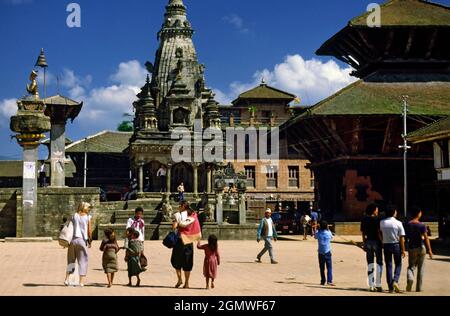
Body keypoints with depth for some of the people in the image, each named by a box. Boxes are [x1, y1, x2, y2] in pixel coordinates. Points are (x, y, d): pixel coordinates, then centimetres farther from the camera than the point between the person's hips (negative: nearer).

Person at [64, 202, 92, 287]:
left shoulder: (74, 216, 6)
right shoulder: (88, 217, 0)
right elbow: (89, 231, -2)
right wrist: (90, 241, 11)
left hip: (73, 239, 3)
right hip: (82, 240, -2)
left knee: (71, 260, 16)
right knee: (83, 261, 5)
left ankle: (67, 279, 8)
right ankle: (81, 282, 1)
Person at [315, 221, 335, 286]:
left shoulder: (318, 233, -5)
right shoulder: (329, 233, -5)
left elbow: (315, 236, 16)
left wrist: (318, 229, 22)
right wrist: (328, 229, 23)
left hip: (321, 253, 1)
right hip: (328, 252, -1)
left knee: (322, 268, 8)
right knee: (329, 267, 0)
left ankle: (323, 281, 11)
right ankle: (329, 280, -11)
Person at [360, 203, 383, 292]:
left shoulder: (364, 220, 6)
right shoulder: (376, 219, -9)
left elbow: (363, 233, 8)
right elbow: (378, 232, -13)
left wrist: (364, 244, 14)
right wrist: (382, 242, -7)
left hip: (368, 242, 5)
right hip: (376, 241, -5)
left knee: (370, 264, 8)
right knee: (379, 263, 4)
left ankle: (371, 285, 6)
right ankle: (378, 285, 0)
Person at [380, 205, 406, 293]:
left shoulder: (382, 223, -2)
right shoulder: (398, 223, -10)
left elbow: (380, 234, 7)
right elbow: (402, 238, -9)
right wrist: (403, 250, -4)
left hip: (386, 245, 2)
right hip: (396, 245, -2)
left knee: (388, 266, 8)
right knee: (398, 265, 13)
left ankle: (390, 287, 7)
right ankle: (395, 281, -11)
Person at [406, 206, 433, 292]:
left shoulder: (408, 225, -2)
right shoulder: (422, 225, -11)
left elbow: (406, 237, 3)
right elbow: (426, 238, -14)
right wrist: (429, 250, -12)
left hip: (411, 247, 2)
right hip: (421, 247, -2)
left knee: (411, 266, 11)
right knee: (420, 268, 11)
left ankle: (410, 278, -20)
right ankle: (419, 288, 14)